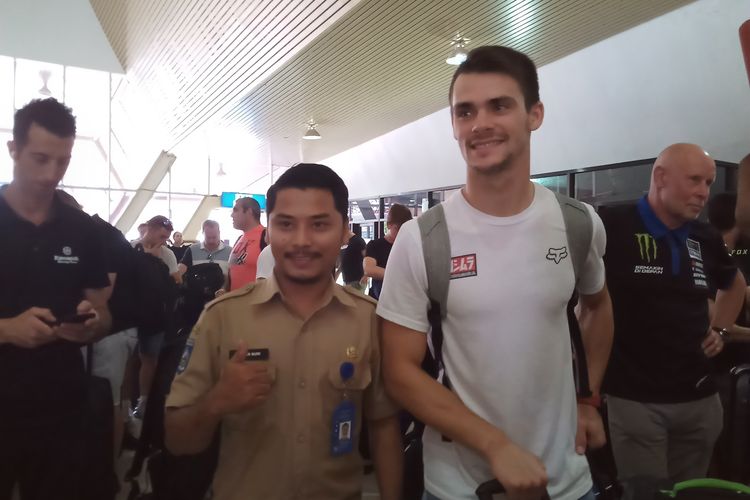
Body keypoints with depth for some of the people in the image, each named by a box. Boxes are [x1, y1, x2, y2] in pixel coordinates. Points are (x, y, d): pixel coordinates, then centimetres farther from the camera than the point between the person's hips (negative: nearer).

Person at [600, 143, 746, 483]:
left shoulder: (706, 238, 8)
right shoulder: (613, 226, -16)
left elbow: (734, 284, 28)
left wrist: (719, 330, 15)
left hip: (701, 397, 7)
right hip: (636, 398, -7)